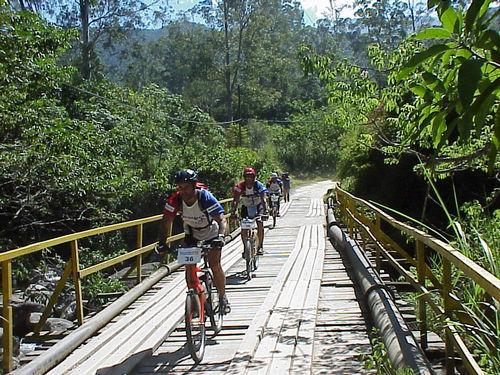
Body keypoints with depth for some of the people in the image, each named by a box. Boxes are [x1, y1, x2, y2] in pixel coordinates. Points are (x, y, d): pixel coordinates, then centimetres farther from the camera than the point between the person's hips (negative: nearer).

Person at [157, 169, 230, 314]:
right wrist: (162, 243, -34)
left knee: (215, 266, -11)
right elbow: (166, 222, -21)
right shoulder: (175, 200, -24)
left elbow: (221, 220, -39)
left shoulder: (206, 197, -33)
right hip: (191, 233, 3)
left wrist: (220, 236, -57)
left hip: (211, 232, -3)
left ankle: (223, 297, 10)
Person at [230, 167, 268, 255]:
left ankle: (260, 247, -5)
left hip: (257, 206, -1)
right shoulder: (240, 186, -22)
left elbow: (264, 200, -32)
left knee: (260, 225, -17)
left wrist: (265, 212, -46)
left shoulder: (259, 185, -24)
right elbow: (235, 200, -28)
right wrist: (233, 212, -42)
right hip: (246, 207, 1)